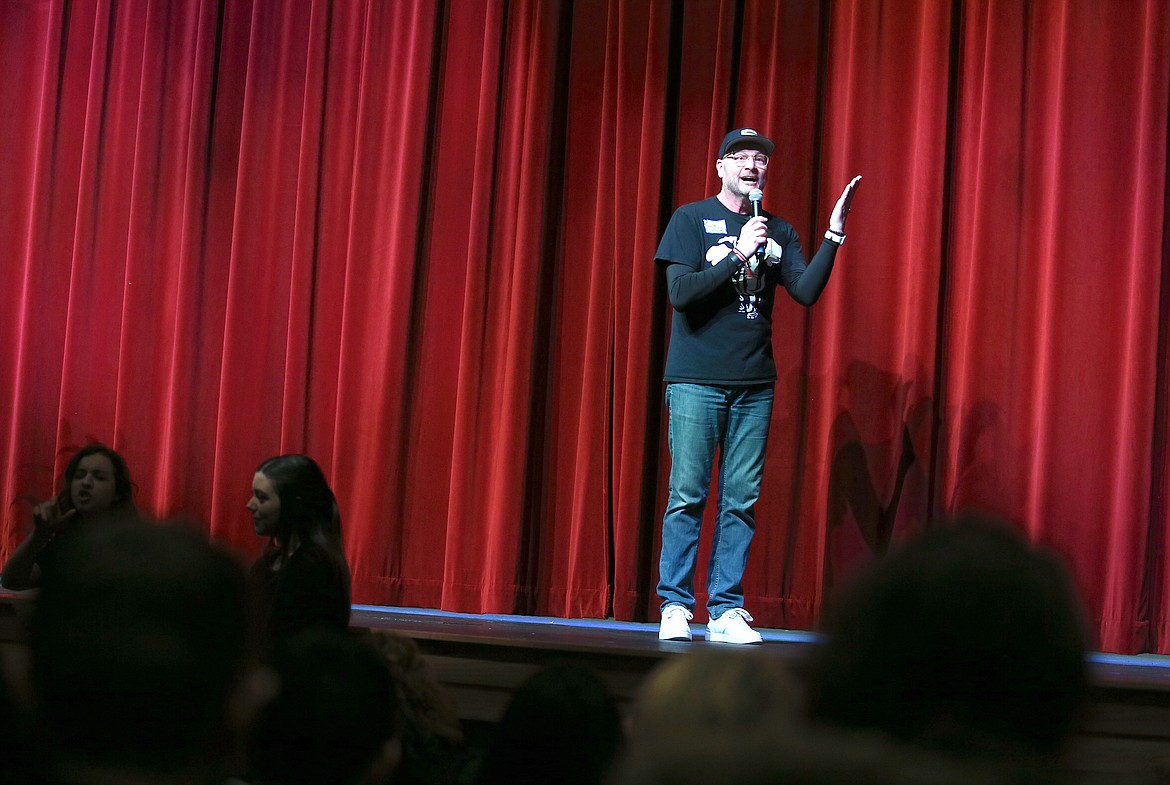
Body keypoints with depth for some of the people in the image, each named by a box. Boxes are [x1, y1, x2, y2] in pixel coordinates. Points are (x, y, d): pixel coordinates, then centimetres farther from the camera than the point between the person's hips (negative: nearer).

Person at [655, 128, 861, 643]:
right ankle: (675, 606, 2)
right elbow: (680, 291, -8)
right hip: (697, 380, -3)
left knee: (741, 502, 1)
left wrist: (834, 236, -8)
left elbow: (806, 292, 2)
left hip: (754, 384, 3)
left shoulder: (778, 231, 14)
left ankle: (726, 611, 5)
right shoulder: (692, 219, 3)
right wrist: (738, 256, -14)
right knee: (687, 496, -5)